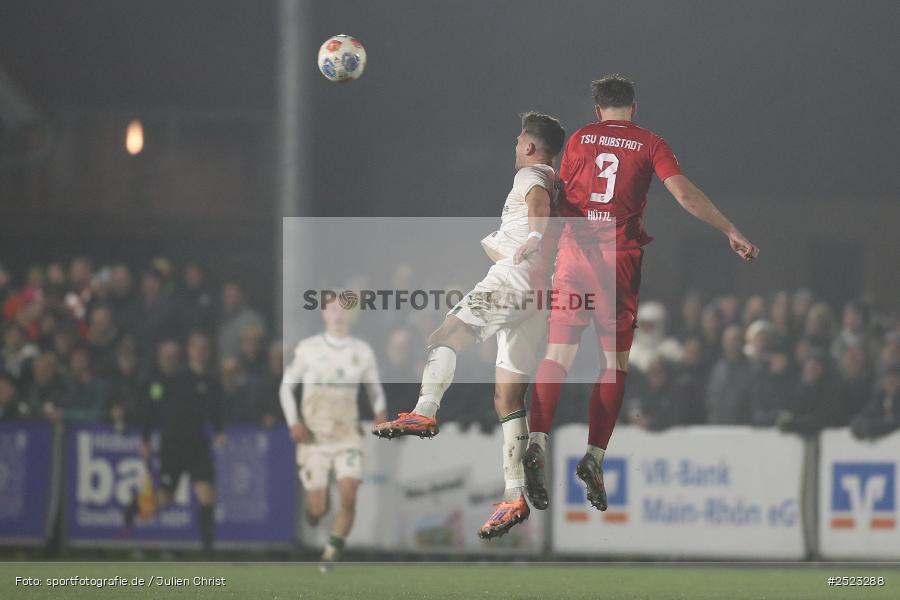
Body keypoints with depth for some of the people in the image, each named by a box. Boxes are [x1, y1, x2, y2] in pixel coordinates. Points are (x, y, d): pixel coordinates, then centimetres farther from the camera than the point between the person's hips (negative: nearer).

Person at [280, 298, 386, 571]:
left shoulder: (362, 352, 4)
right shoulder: (308, 349, 0)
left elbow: (375, 389, 16)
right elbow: (286, 386, 8)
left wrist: (380, 412, -5)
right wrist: (294, 422, -5)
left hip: (348, 436, 1)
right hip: (314, 436, -1)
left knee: (348, 497, -19)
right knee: (318, 509, -3)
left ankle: (332, 553, -9)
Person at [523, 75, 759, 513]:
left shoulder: (579, 139, 10)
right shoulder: (650, 144, 5)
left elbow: (561, 199, 14)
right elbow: (684, 193, -4)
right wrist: (731, 232, -3)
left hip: (575, 250, 1)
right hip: (620, 259, -1)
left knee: (558, 353, -3)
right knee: (615, 361, 7)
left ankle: (537, 441, -23)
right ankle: (595, 457, -1)